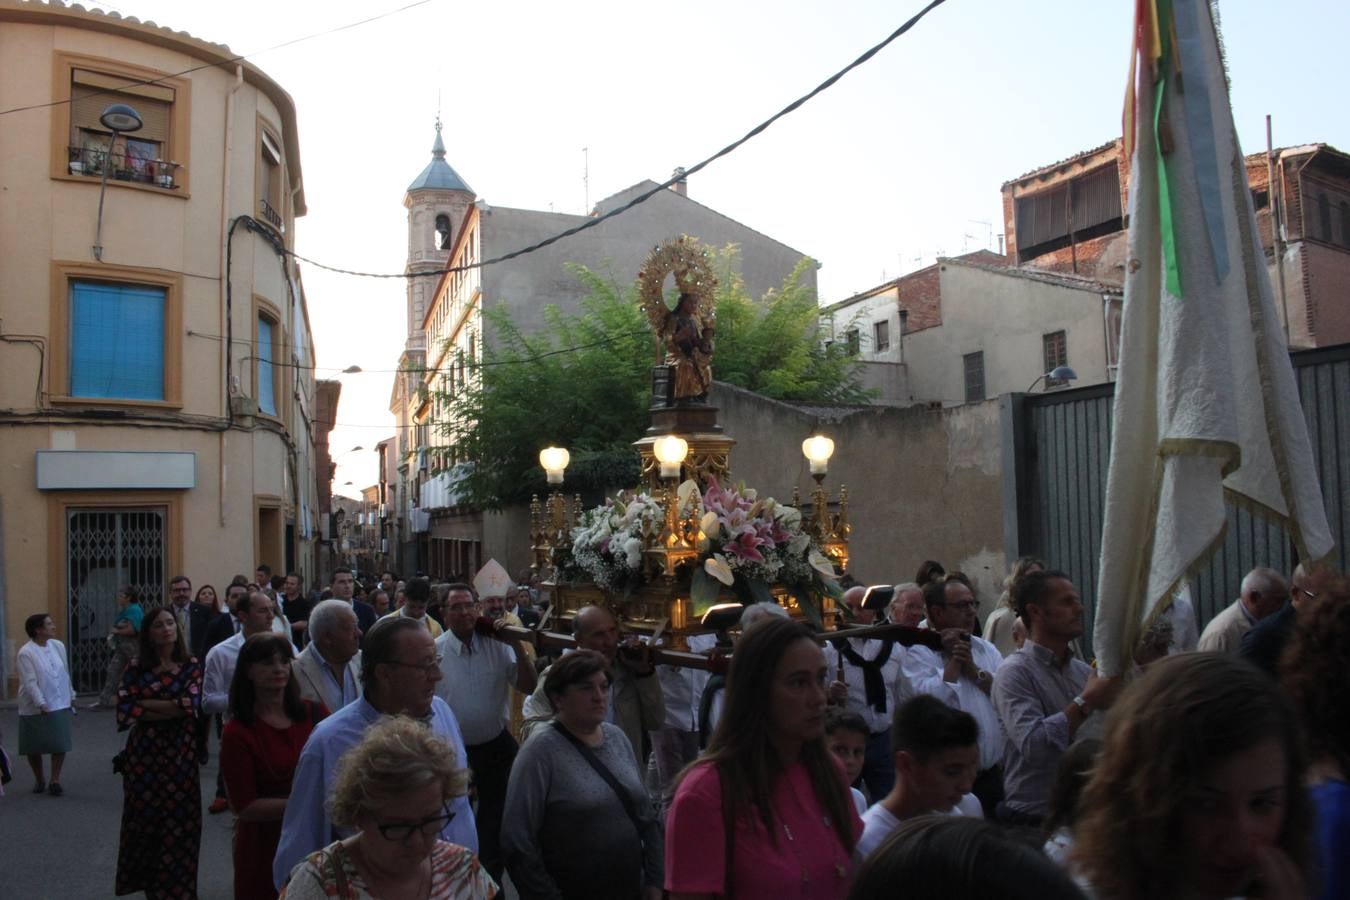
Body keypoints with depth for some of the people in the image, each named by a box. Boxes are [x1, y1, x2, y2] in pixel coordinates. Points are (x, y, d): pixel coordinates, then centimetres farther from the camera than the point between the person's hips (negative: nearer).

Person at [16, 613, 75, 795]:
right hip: (34, 708, -4)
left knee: (60, 745, 1)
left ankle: (55, 780, 14)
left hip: (60, 705, 4)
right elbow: (29, 682, -17)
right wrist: (41, 704, -21)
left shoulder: (58, 646, 3)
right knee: (33, 747, 9)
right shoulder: (25, 653, -14)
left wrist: (71, 696, 12)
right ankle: (39, 779, 29)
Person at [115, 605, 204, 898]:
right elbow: (124, 711, -8)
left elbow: (191, 706, -13)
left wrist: (145, 703, -10)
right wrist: (170, 708, -12)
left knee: (179, 819, 2)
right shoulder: (136, 667, 3)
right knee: (144, 817, 7)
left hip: (180, 752, -1)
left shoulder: (191, 665, 1)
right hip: (144, 751, 1)